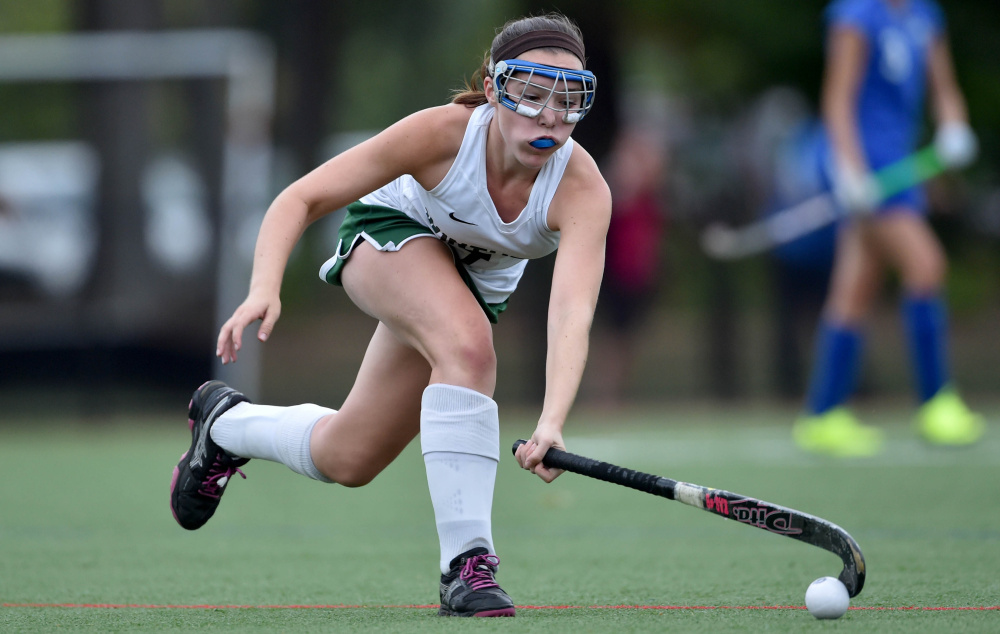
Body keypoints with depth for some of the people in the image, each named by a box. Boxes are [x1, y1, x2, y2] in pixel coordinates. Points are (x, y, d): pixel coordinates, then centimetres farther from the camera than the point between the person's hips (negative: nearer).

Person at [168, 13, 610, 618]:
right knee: (466, 344, -36)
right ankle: (466, 562, -31)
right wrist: (265, 288, -47)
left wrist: (552, 422, -66)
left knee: (346, 460, 8)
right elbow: (301, 198, -29)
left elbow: (571, 316, -49)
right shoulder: (443, 132, -37)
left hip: (477, 285, 3)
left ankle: (225, 422, 39)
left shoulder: (583, 190, -36)